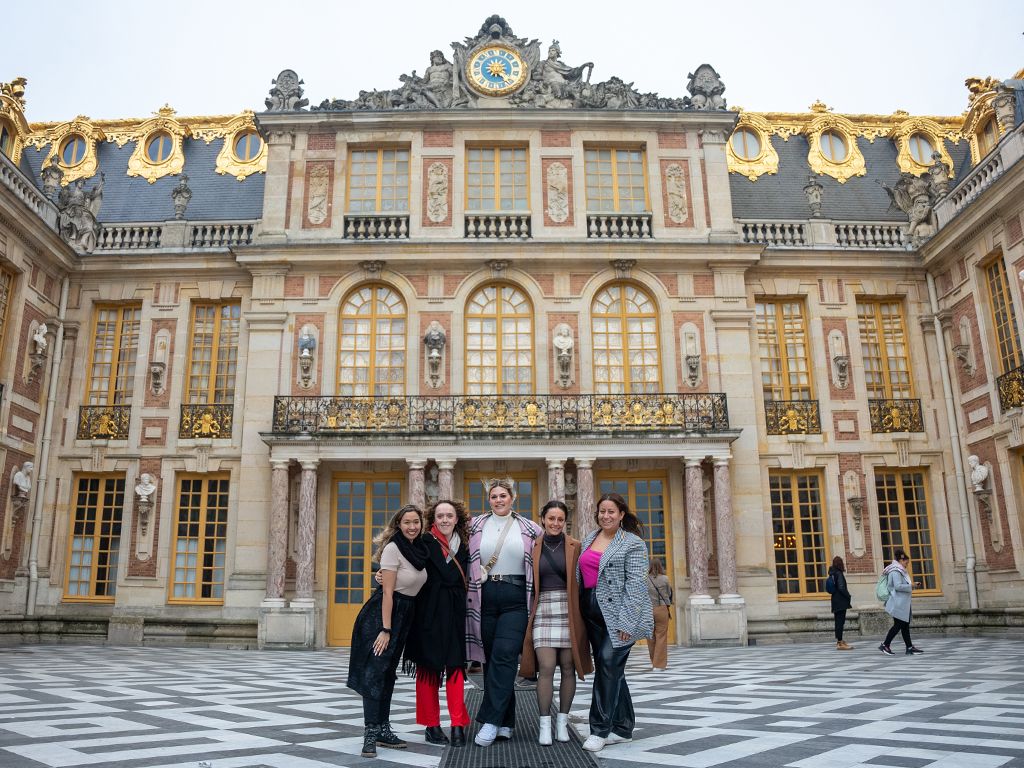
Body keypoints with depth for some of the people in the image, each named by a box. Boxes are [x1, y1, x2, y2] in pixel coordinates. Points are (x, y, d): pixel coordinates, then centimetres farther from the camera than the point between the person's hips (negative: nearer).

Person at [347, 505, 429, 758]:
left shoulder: (419, 548, 4)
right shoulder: (393, 548, -17)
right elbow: (388, 592, -18)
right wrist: (385, 630, -19)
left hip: (404, 614, 8)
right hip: (382, 614, -8)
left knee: (389, 672, 13)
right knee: (375, 672, -7)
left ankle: (383, 730, 21)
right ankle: (370, 733, -4)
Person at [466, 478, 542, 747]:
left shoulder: (529, 529, 7)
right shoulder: (476, 526, 9)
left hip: (515, 598, -2)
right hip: (485, 597, 2)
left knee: (504, 656, -13)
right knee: (491, 658, 5)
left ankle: (490, 721, -9)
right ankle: (505, 722, 16)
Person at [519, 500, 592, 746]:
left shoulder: (575, 546, 6)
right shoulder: (533, 547, 8)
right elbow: (527, 583, 10)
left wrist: (581, 614, -1)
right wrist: (528, 613, 3)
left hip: (568, 612, 0)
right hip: (543, 611, 0)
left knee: (568, 668, 3)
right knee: (546, 668, -7)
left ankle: (562, 720, 18)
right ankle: (545, 724, 3)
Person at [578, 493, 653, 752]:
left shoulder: (632, 543, -6)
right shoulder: (589, 539, 13)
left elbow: (635, 583, -12)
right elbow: (580, 576, 17)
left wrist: (626, 621, -19)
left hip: (619, 613, -7)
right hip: (593, 612, 7)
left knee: (609, 662, -13)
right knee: (610, 669, 12)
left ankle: (600, 729, -4)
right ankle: (623, 728, 22)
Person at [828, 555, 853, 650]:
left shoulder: (833, 573, 12)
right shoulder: (839, 574, -14)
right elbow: (841, 588, -20)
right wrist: (849, 596, -7)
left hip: (836, 601, 9)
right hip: (841, 602, -9)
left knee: (838, 621, 14)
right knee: (840, 622, -7)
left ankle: (839, 641, 22)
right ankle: (840, 643, -7)